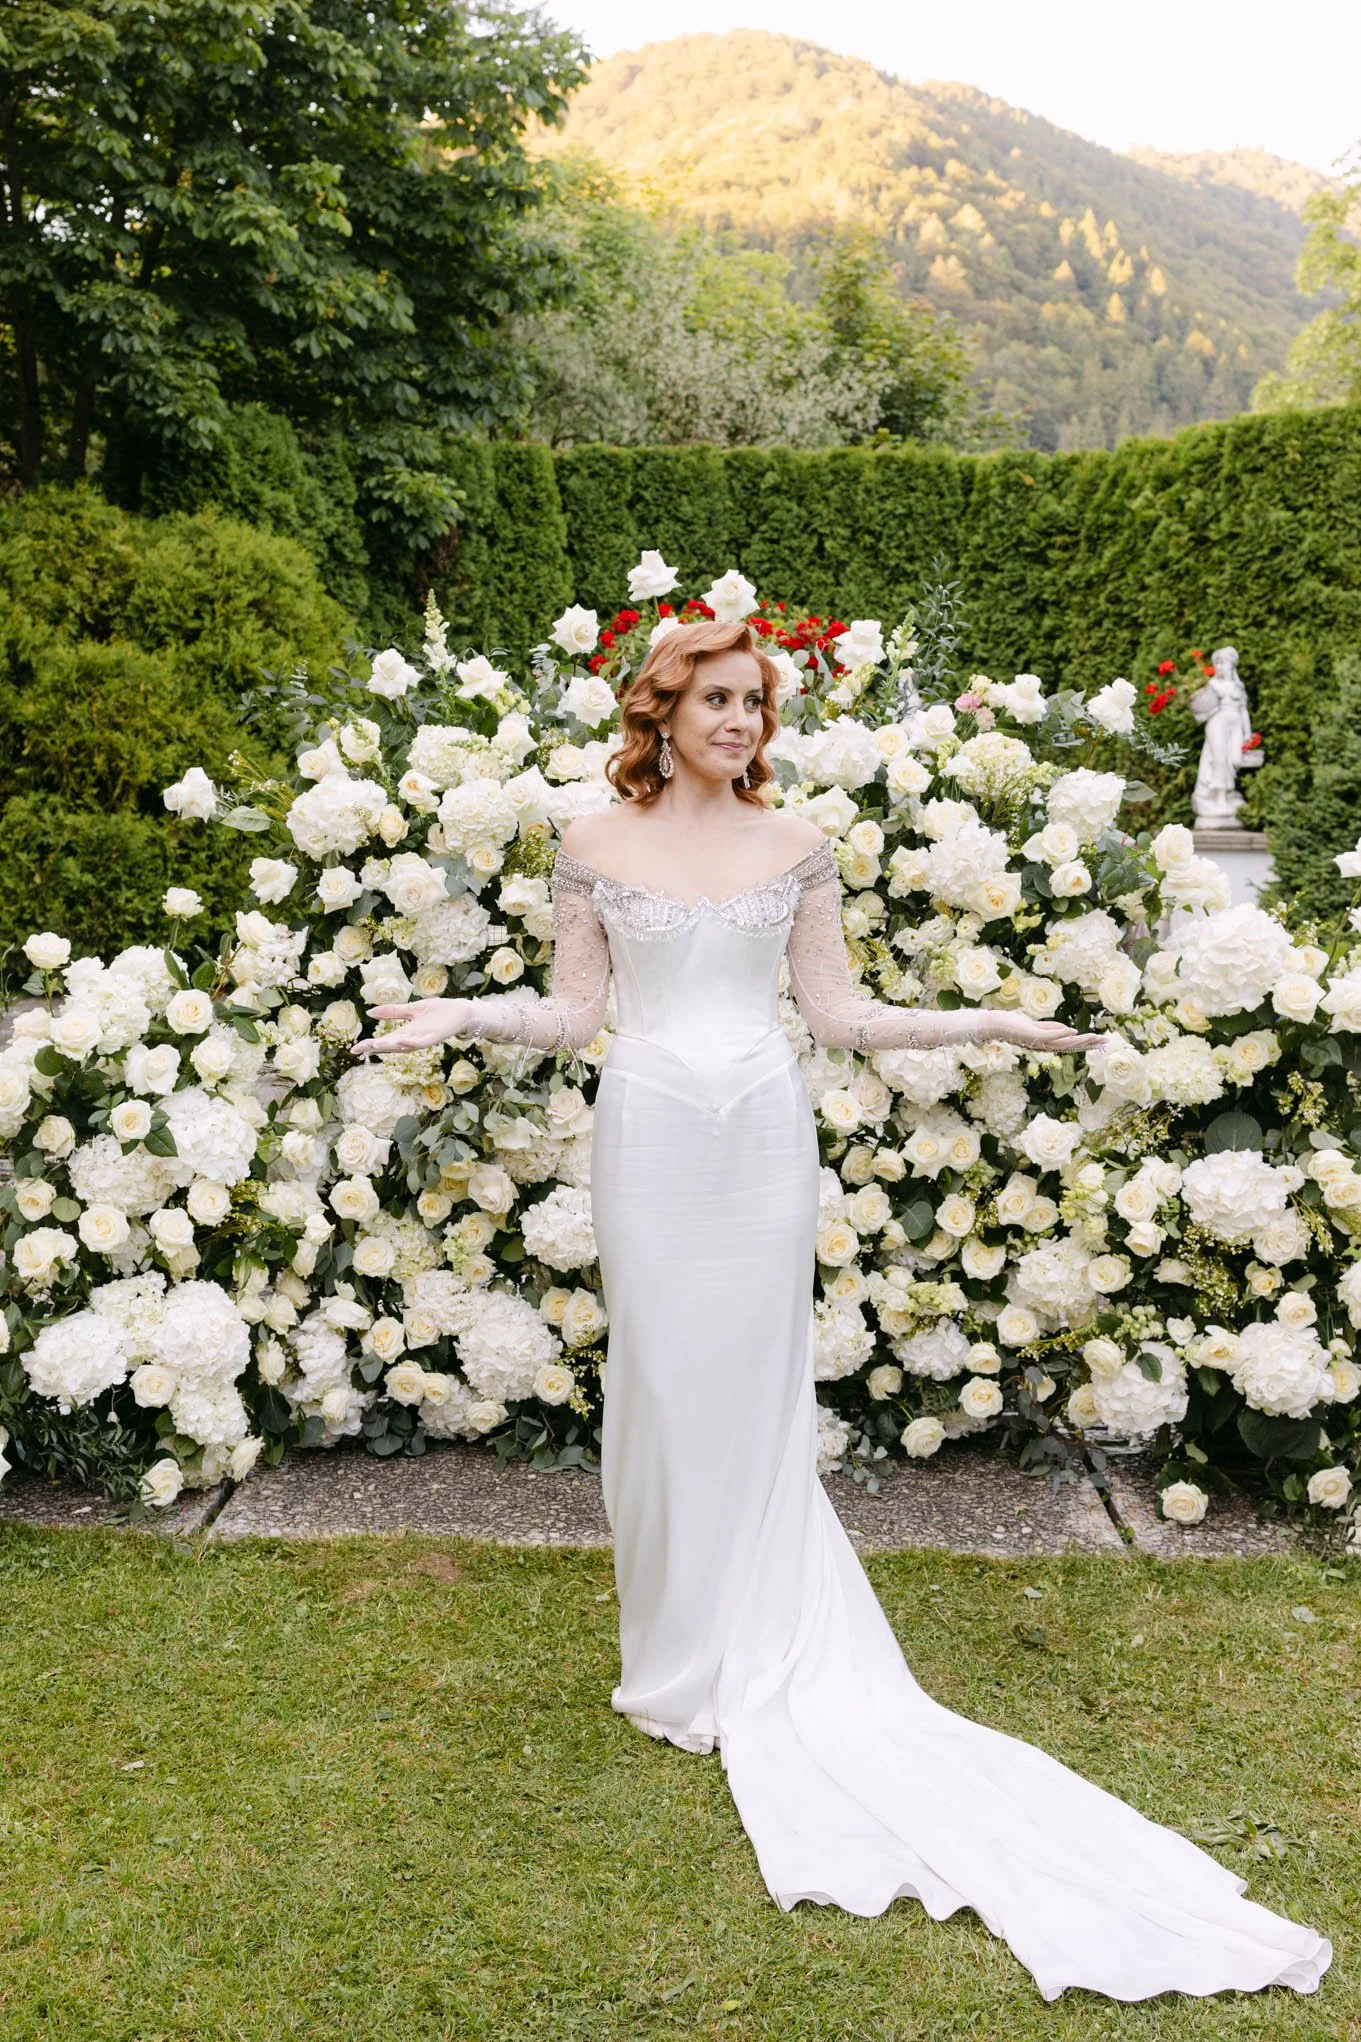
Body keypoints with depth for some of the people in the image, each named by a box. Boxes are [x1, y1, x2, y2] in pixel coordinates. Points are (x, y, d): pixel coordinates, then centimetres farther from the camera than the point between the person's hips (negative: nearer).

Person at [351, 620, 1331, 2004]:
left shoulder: (797, 848, 6)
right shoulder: (596, 844, 3)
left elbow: (839, 1012, 7)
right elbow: (573, 1011, 3)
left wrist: (984, 1022, 2)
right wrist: (457, 1014, -11)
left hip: (765, 1130, 1)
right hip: (650, 1132, -1)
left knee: (753, 1385, 6)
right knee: (661, 1383, 5)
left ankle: (754, 1657, 22)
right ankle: (677, 1660, 22)